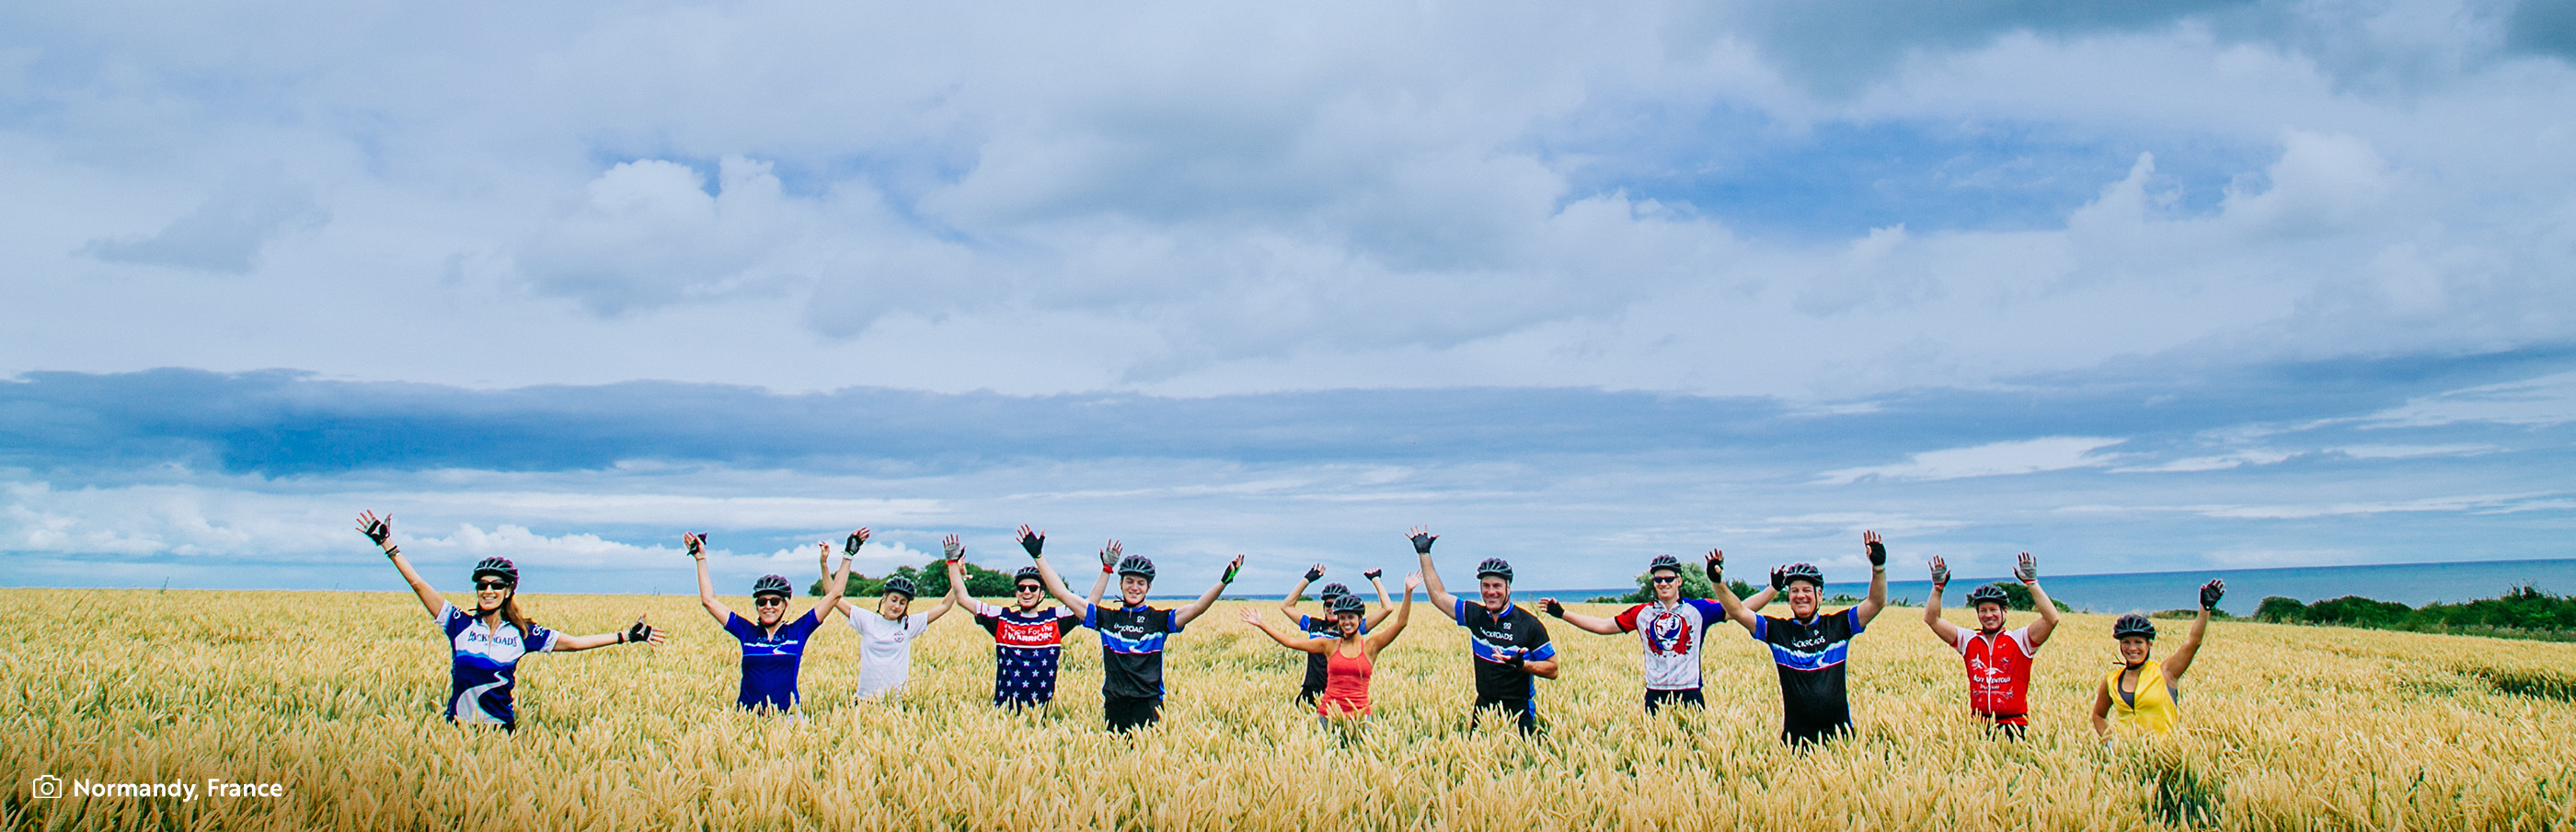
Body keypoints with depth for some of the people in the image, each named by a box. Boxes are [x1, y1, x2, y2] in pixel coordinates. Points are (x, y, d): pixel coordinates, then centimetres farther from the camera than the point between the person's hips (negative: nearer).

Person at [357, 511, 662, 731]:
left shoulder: (522, 633, 2)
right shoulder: (460, 624, 1)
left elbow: (574, 642, 5)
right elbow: (419, 585, -2)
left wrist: (626, 635, 2)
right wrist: (388, 545, -5)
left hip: (500, 727, 0)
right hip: (457, 726, 0)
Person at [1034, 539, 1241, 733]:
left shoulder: (1159, 619, 4)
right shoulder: (1107, 618, 8)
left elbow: (1196, 608, -9)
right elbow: (1062, 593, 6)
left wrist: (1224, 580, -21)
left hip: (1148, 705, -2)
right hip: (1114, 705, 2)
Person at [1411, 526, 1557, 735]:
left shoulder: (1528, 624, -8)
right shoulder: (1475, 615, 3)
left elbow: (1553, 669, -4)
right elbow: (1438, 595, 12)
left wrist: (1522, 664, -21)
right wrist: (1424, 553, 13)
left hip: (1518, 713, -4)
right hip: (1483, 709, 4)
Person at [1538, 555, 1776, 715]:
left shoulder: (1698, 609, 3)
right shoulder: (1642, 613, 7)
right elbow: (1602, 625, 10)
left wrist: (1774, 588, -9)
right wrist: (1561, 613, 6)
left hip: (1689, 694, -1)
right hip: (1655, 696, 1)